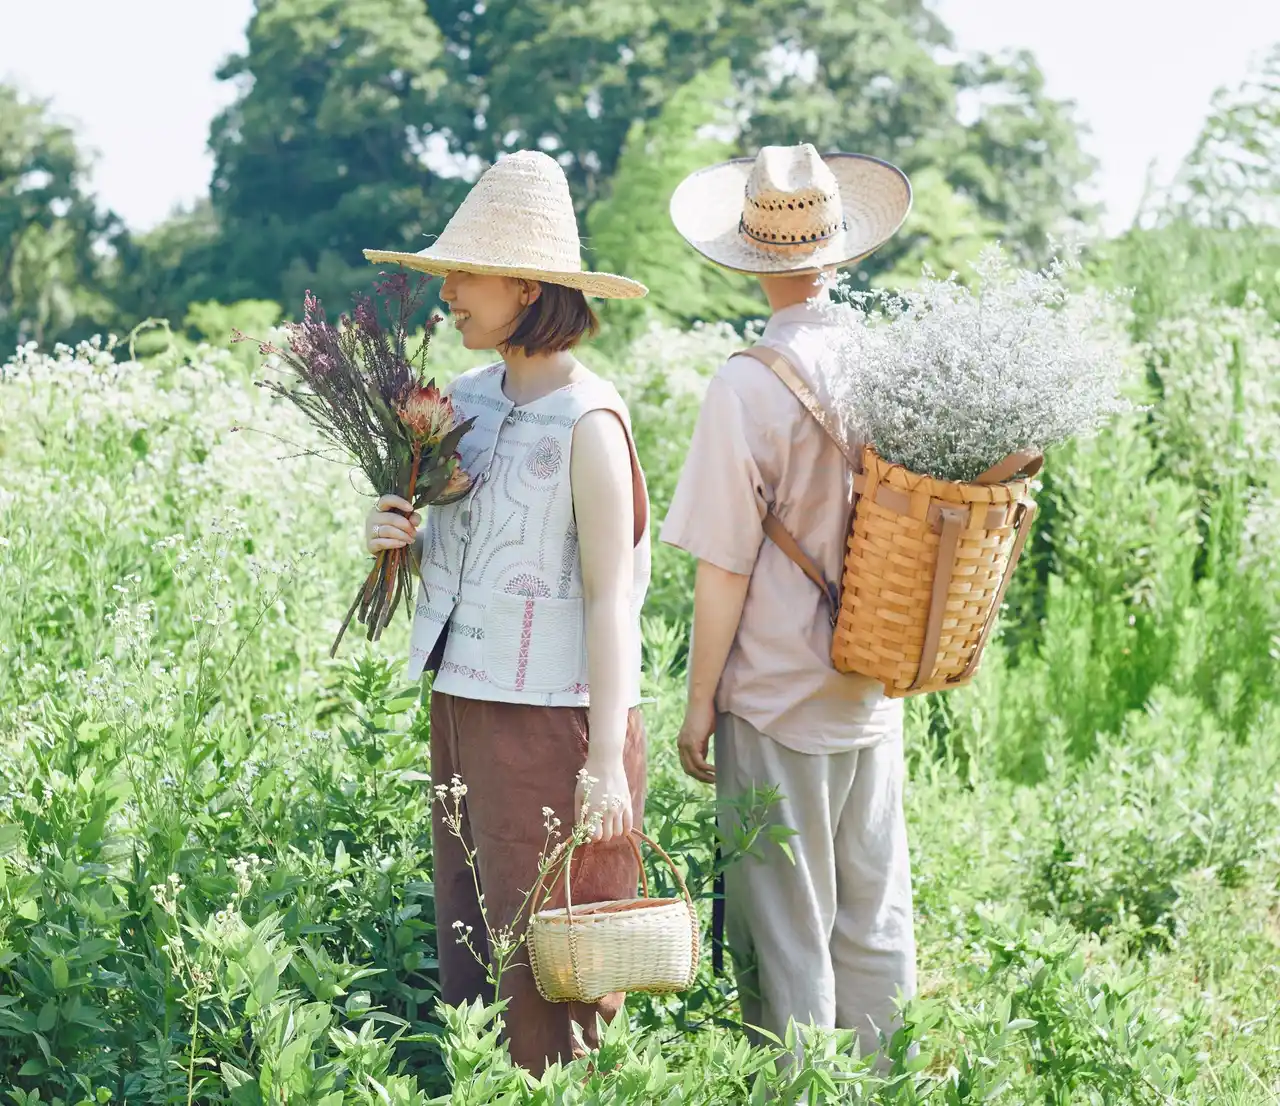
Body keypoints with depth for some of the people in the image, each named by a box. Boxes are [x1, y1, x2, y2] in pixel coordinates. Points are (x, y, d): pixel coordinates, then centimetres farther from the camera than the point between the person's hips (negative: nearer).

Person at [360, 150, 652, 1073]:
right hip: (464, 705, 8)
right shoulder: (472, 397, 8)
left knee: (544, 957, -2)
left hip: (553, 714, -8)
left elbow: (609, 597, -16)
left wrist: (607, 760, -19)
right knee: (469, 938, 13)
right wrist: (403, 535, -2)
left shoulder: (586, 420, -14)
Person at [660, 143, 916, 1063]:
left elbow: (724, 569, -14)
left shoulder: (751, 385, -17)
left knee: (785, 934, 4)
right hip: (877, 695, 6)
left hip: (777, 703, -6)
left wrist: (699, 703, -4)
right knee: (876, 920, 15)